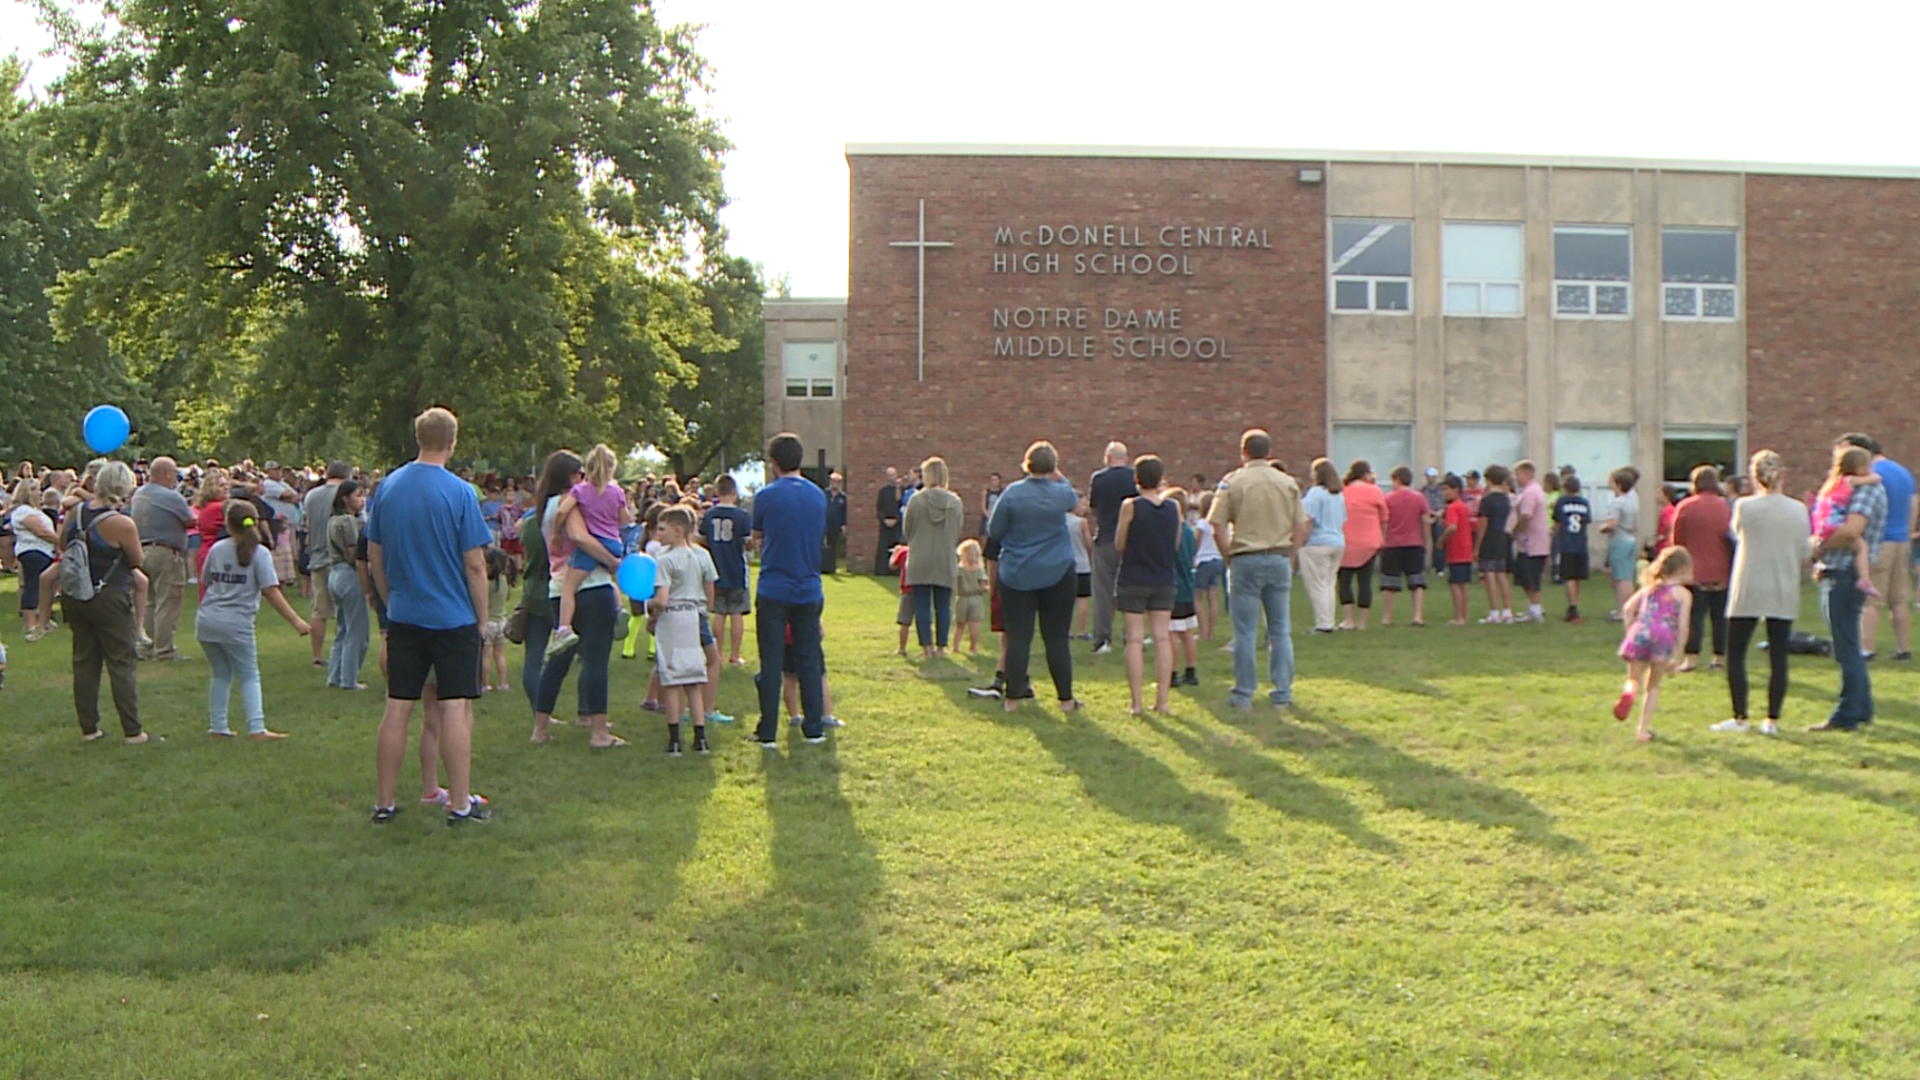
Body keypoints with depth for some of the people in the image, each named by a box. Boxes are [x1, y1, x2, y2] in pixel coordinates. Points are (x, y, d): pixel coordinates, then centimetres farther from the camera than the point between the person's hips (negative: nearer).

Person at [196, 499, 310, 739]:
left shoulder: (216, 549, 10)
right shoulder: (259, 553, -3)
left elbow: (205, 583, 17)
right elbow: (271, 592, -10)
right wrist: (296, 621, -11)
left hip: (206, 620, 4)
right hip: (236, 623, -4)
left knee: (221, 674, 18)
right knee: (249, 676, 5)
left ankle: (217, 726, 19)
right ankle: (256, 728, -6)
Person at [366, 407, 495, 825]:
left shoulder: (388, 486, 2)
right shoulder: (459, 492, -12)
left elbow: (374, 554, 9)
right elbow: (474, 564, -11)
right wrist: (482, 617, 0)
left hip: (404, 617, 5)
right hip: (453, 616, -4)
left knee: (397, 709, 8)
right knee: (456, 708, 1)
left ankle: (384, 803, 14)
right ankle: (459, 803, 4)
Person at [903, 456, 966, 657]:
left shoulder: (916, 500, -9)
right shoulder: (956, 502, -3)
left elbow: (907, 531, 1)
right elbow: (959, 533, 5)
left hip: (920, 560, -2)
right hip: (945, 561, 2)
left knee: (922, 605, 4)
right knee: (943, 606, 8)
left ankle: (926, 646, 3)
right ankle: (941, 647, 10)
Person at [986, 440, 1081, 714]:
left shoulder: (1012, 493, -9)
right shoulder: (1062, 493, -5)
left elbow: (994, 533, -1)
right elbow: (1075, 499, 21)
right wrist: (1057, 476, 22)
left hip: (1016, 575, -1)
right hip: (1057, 573, 1)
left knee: (1017, 637, 3)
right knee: (1057, 638, 6)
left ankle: (1013, 697, 5)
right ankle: (1066, 698, 9)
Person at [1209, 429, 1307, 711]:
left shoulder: (1234, 481, -4)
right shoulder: (1288, 483, 6)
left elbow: (1217, 525, -8)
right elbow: (1301, 528, 5)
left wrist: (1229, 557, 3)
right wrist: (1288, 556, 12)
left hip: (1246, 560, -3)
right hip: (1279, 559, 3)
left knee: (1245, 632, 2)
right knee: (1280, 631, 8)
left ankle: (1243, 695, 5)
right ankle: (1283, 694, 11)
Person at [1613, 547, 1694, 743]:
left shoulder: (1650, 587, 23)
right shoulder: (1683, 594, 11)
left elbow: (1627, 608, 13)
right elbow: (1682, 626, 2)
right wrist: (1676, 655, 6)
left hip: (1640, 634, 2)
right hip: (1664, 637, -2)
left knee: (1634, 680, 14)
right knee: (1654, 686, 16)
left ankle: (1629, 692, -24)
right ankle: (1644, 729, 11)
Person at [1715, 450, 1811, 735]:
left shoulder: (1744, 507, -7)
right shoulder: (1798, 510, -1)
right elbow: (1804, 553, 4)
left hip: (1748, 591, -2)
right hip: (1784, 593, 2)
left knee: (1735, 655, 6)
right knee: (1778, 657, 5)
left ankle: (1740, 717, 4)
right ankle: (1772, 720, 6)